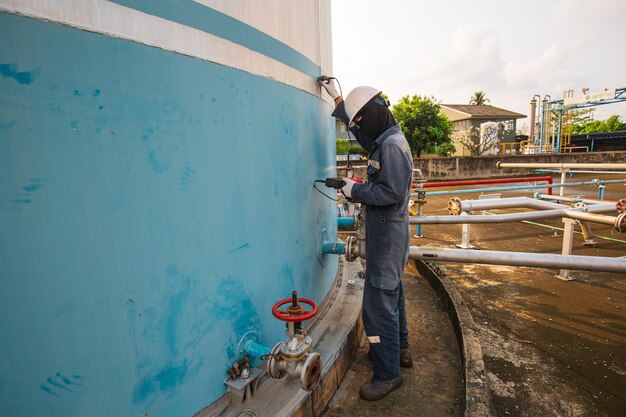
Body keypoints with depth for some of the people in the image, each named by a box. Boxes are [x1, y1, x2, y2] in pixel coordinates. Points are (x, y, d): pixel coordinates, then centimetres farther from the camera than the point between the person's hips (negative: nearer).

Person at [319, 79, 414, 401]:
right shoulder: (386, 139, 11)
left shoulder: (392, 145, -20)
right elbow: (358, 127, 27)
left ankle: (388, 374, 13)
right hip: (388, 230, 11)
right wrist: (336, 97, 27)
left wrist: (355, 190, -15)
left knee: (379, 303, -3)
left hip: (388, 232, -11)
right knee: (391, 292, 22)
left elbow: (392, 193, -27)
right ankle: (399, 350, 40)